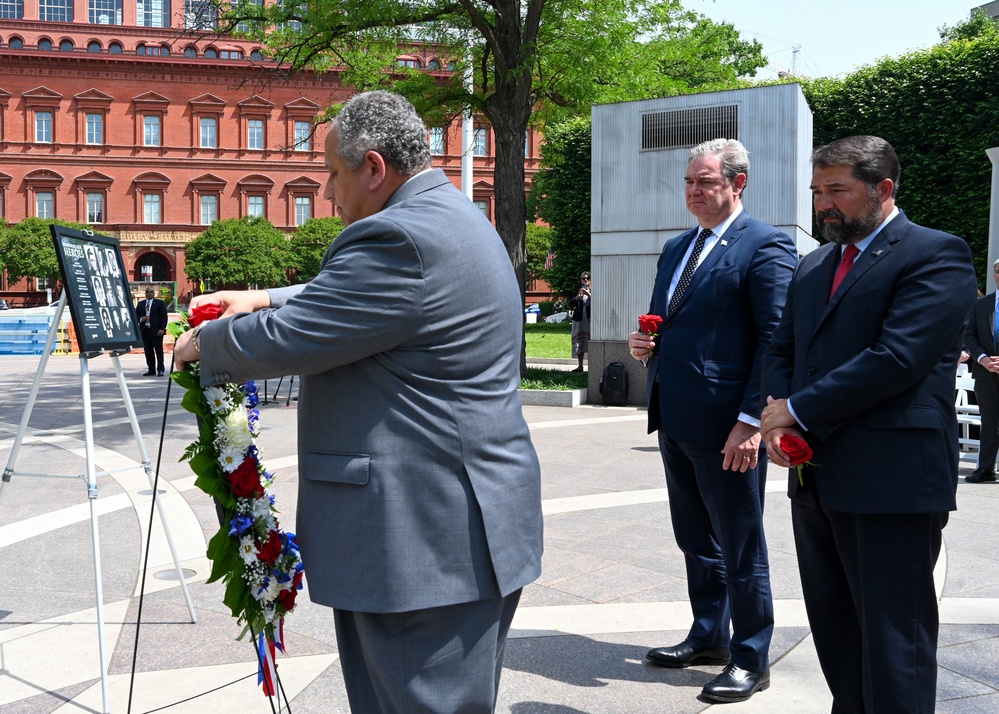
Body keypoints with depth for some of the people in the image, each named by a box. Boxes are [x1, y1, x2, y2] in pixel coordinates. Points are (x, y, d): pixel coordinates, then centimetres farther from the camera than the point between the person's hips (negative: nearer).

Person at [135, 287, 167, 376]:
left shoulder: (160, 303, 3)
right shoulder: (140, 304, 16)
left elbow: (164, 317, -3)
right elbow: (136, 315, 18)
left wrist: (162, 329, -13)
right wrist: (140, 319, -5)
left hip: (156, 331, -4)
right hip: (145, 330, 4)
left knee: (159, 350, -1)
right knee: (148, 351, 4)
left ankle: (160, 369, 4)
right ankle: (151, 369, 9)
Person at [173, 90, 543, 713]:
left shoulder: (400, 237, -20)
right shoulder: (450, 218, 14)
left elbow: (283, 340, -17)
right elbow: (349, 301, 27)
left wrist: (204, 344, 2)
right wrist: (268, 298, 16)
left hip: (430, 540, -11)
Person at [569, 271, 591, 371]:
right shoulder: (578, 291, 15)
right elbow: (571, 304, 7)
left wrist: (588, 294, -19)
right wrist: (578, 297, -10)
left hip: (590, 319, -4)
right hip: (579, 319, 4)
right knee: (579, 342, 3)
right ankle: (580, 366, 8)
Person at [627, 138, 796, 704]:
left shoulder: (766, 247, -10)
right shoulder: (676, 249, 16)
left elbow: (777, 339, -15)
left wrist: (751, 420, -21)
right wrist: (647, 343, 2)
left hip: (727, 425, -8)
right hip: (675, 422, 8)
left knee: (740, 547, 3)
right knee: (696, 540, 19)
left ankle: (752, 659, 17)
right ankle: (709, 637, 35)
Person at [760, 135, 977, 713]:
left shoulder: (936, 255, -8)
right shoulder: (815, 265, 17)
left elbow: (898, 358, -20)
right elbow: (782, 351, 19)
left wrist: (797, 410, -14)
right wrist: (778, 420, -1)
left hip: (891, 481, -8)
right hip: (817, 475, 8)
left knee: (892, 643, 0)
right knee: (834, 630, 16)